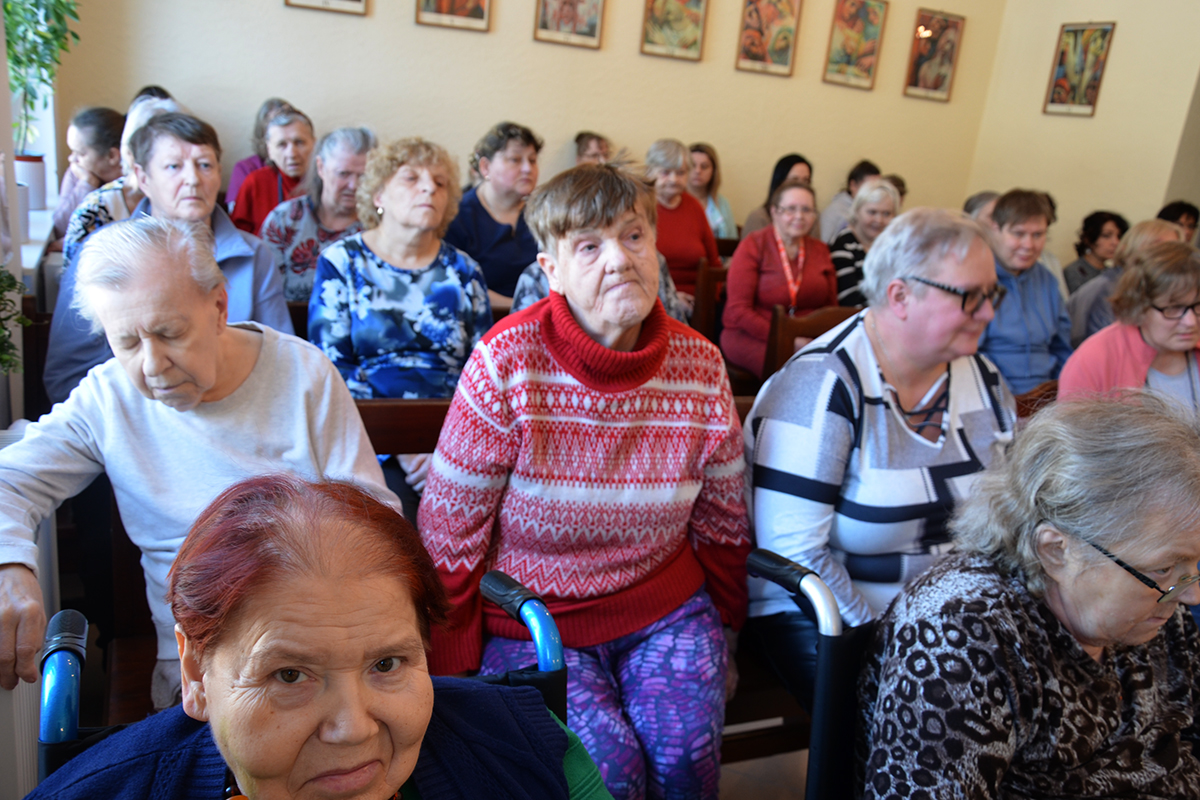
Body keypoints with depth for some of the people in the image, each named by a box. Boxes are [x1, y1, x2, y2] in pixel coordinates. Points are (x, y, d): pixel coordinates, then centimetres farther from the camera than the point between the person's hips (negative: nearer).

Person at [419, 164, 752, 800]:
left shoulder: (700, 365, -4)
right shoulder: (507, 362, -15)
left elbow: (722, 525, 7)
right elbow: (449, 531, -10)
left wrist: (723, 642, 13)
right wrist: (455, 678, -8)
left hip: (665, 608, 3)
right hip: (529, 620, -2)